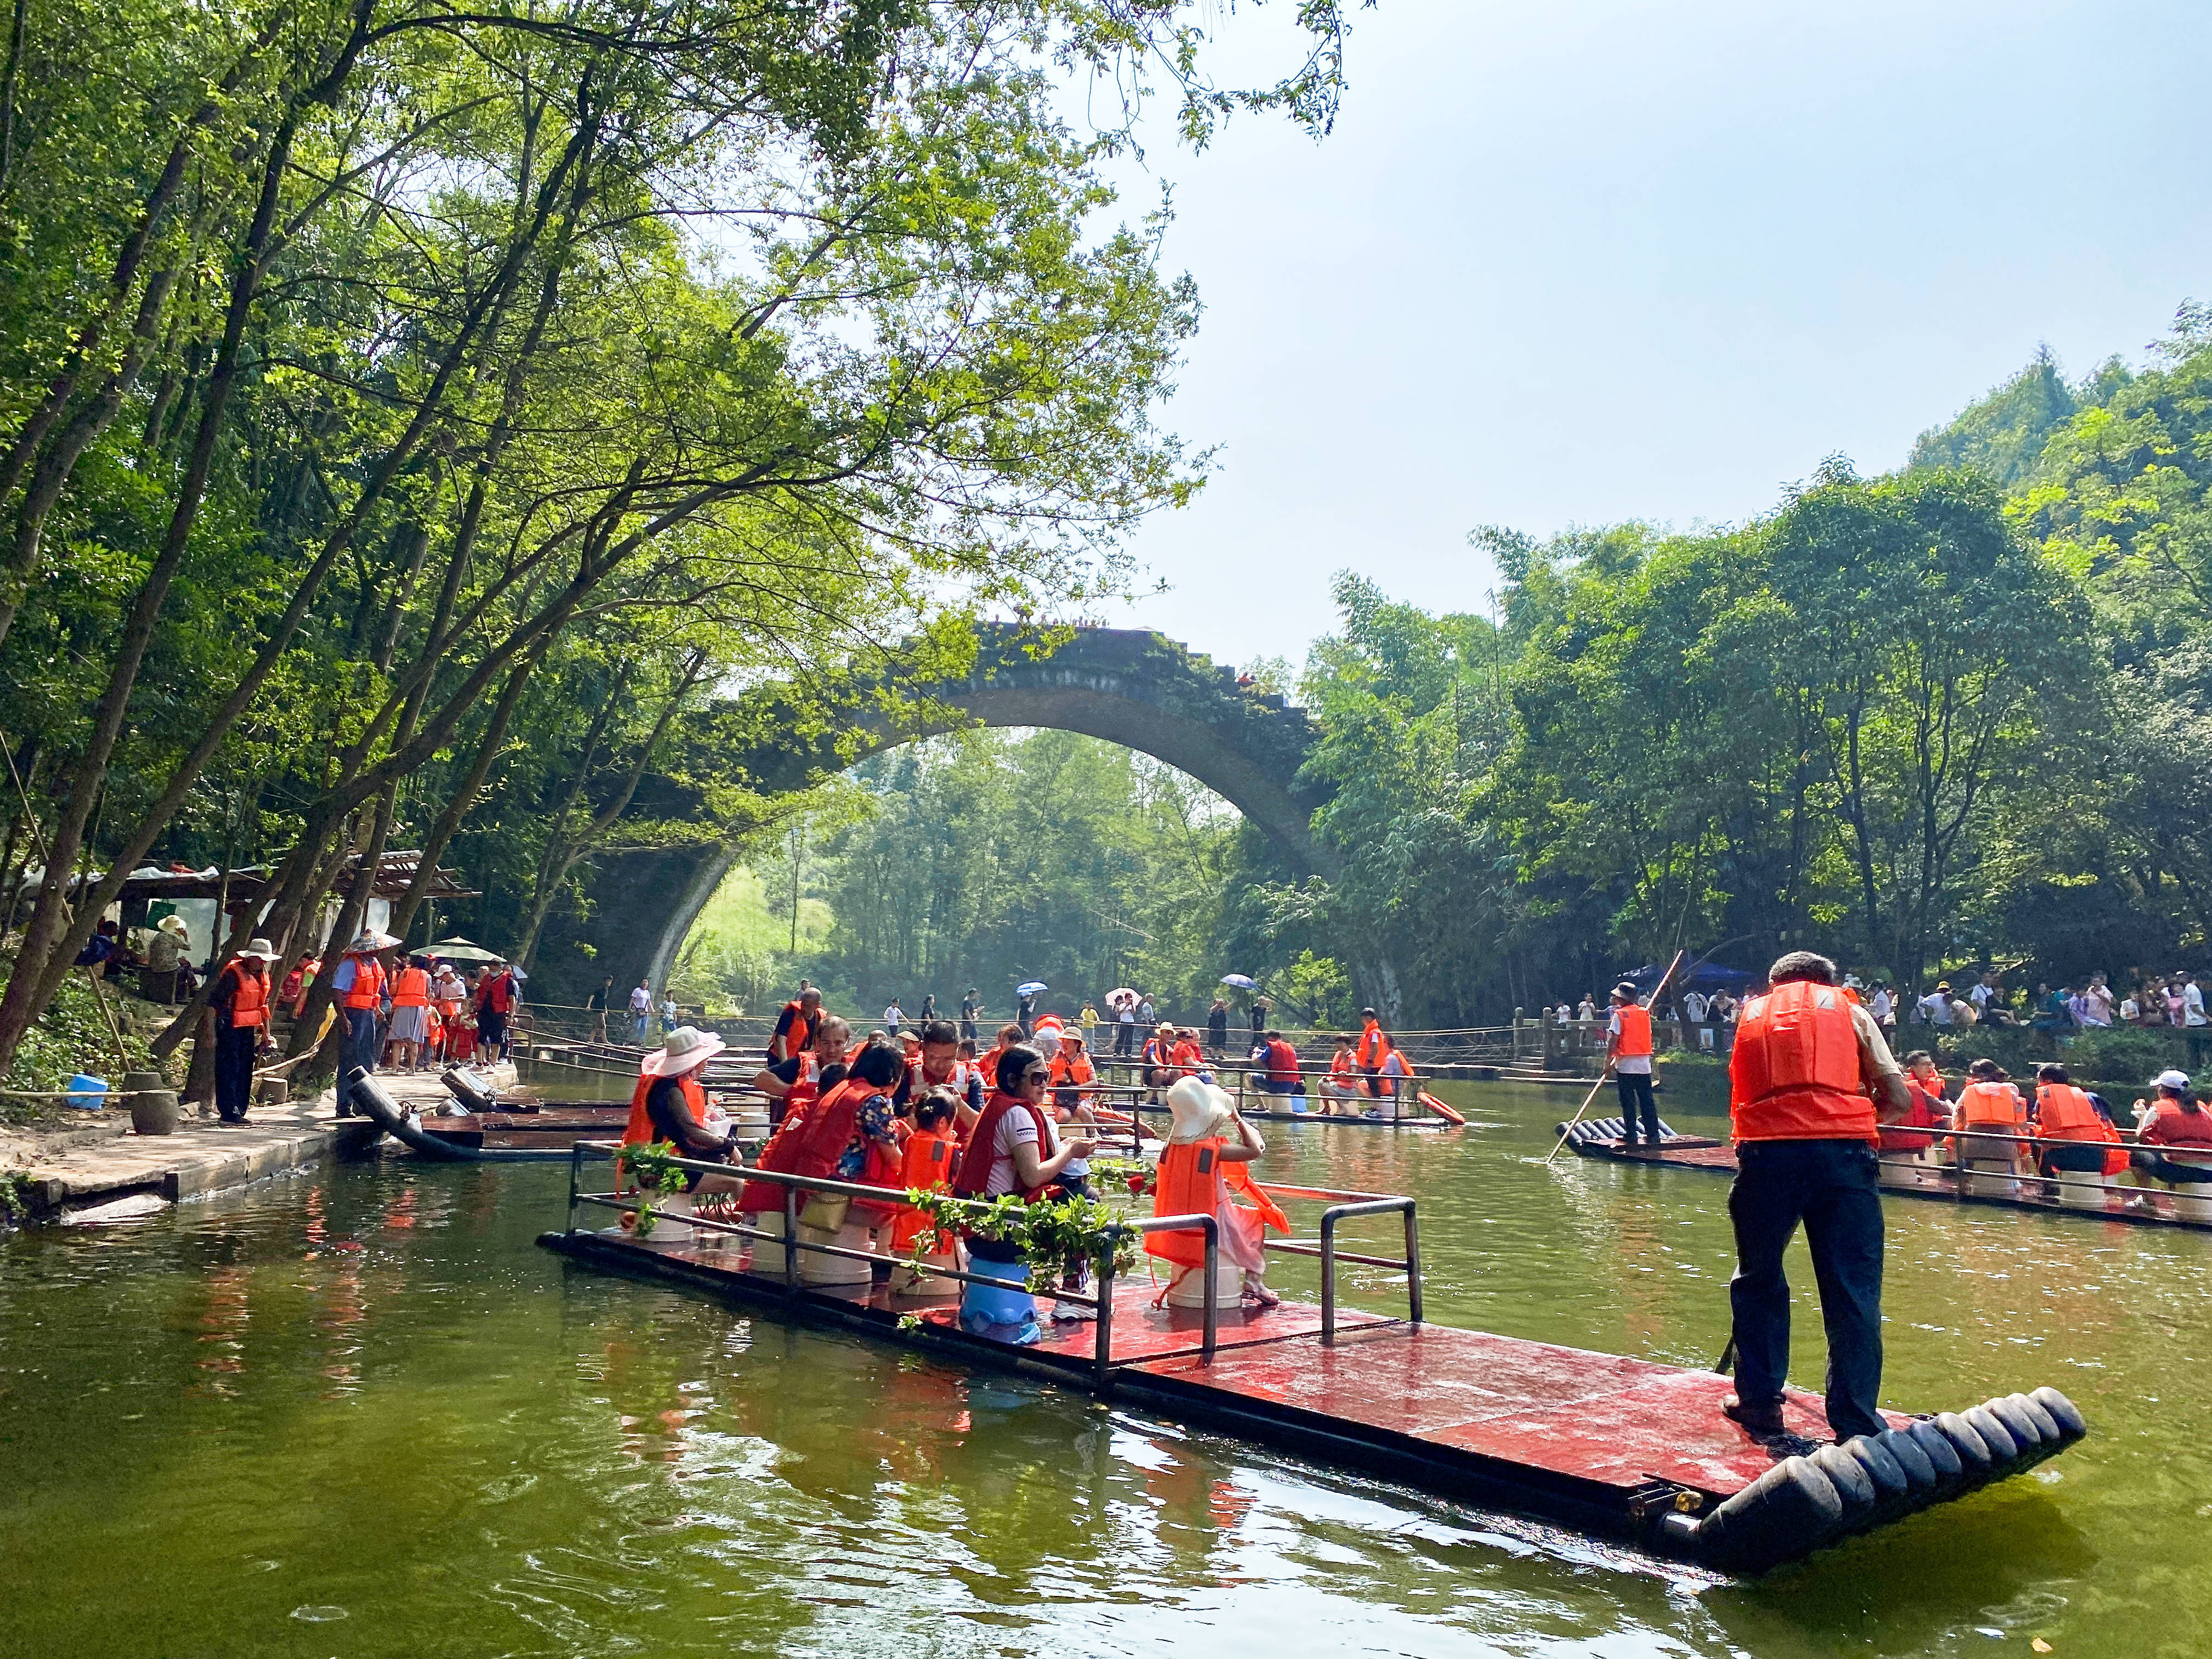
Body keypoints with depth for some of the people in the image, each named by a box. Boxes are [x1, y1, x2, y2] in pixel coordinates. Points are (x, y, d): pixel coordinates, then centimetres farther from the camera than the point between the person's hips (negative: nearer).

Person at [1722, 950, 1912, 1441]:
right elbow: (1899, 1100, 12)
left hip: (1765, 1150, 1)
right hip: (1843, 1150, -1)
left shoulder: (1751, 1014, 25)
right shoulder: (1849, 1011, 20)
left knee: (1758, 1280, 17)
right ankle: (1856, 1423, 7)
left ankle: (1759, 1401, 24)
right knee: (1853, 1290, 5)